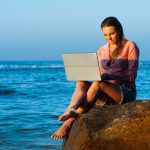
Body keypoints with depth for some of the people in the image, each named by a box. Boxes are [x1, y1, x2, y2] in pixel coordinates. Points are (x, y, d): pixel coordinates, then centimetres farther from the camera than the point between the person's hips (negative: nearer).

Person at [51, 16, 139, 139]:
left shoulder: (130, 46, 0)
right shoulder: (101, 50, 16)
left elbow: (131, 75, -9)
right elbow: (100, 75, 16)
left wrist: (108, 76, -23)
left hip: (126, 92, -5)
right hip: (105, 93, 5)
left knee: (97, 84, -35)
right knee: (81, 83, -25)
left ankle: (69, 122, -38)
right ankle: (70, 110, -55)